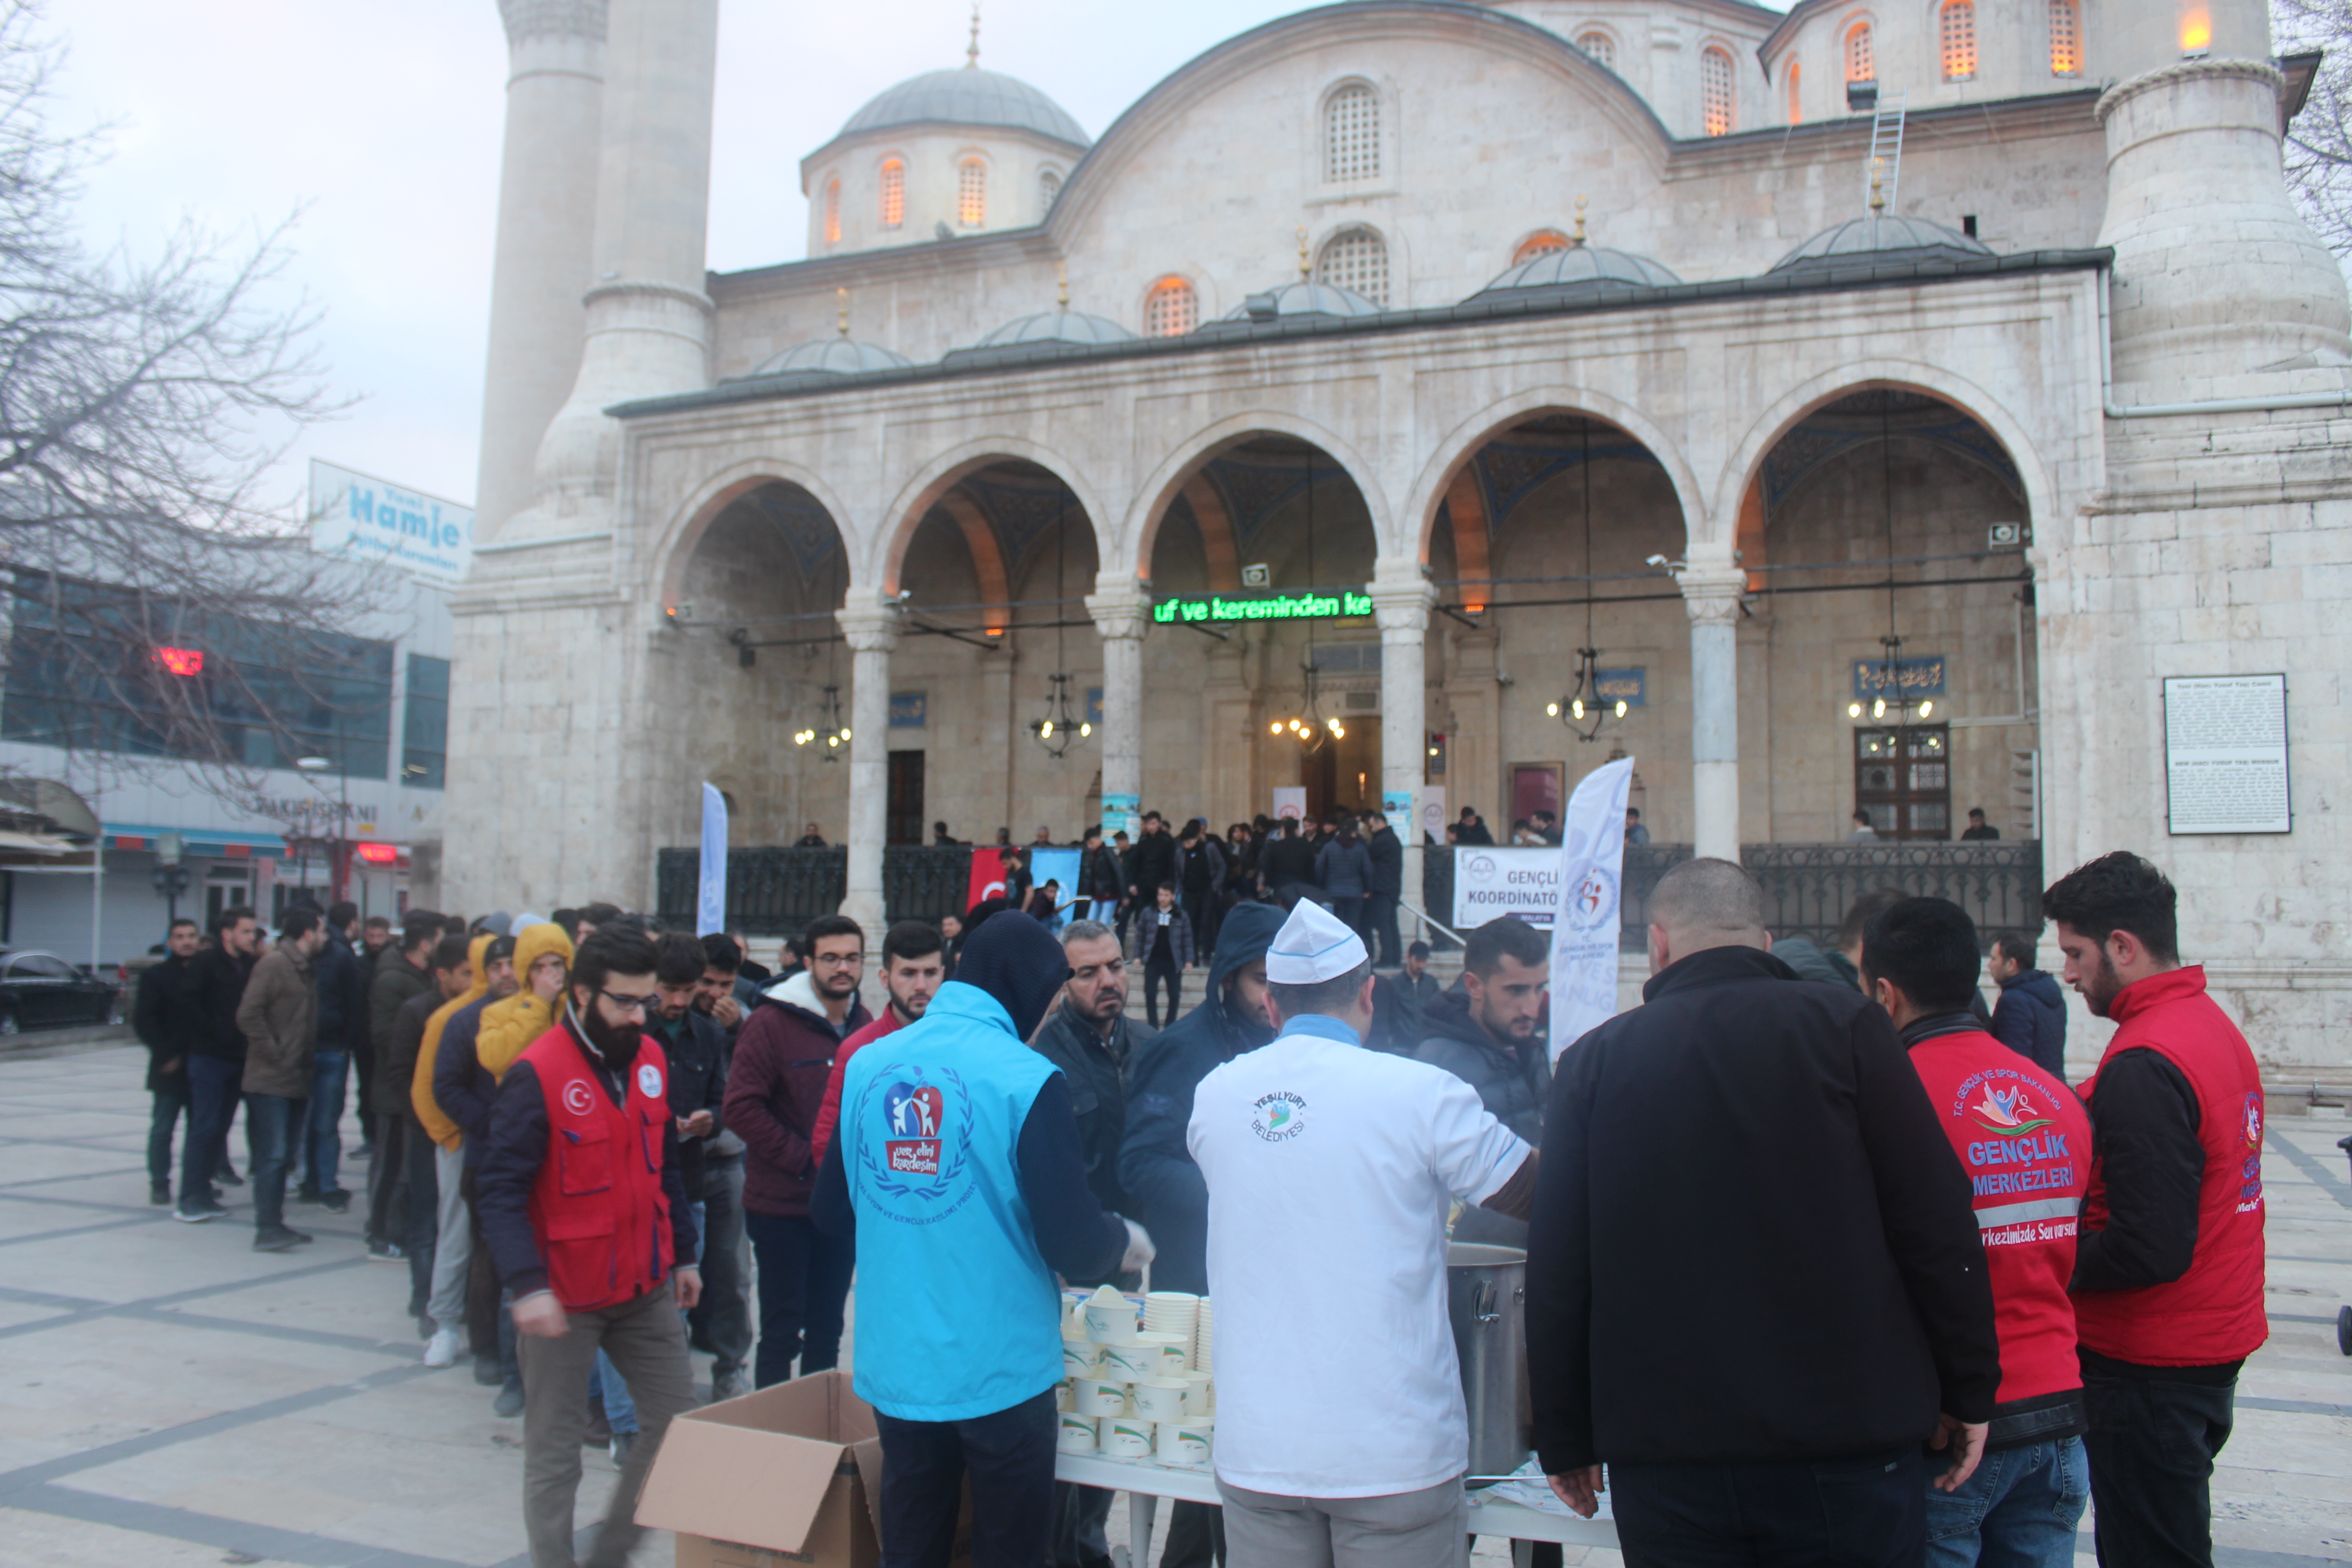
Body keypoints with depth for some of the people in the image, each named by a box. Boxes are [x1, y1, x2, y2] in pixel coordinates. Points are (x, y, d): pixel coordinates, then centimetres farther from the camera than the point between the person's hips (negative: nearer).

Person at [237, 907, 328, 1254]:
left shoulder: (307, 968, 14)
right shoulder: (274, 964, -12)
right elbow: (248, 1015, -19)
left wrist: (307, 1055, 9)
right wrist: (273, 1052, -17)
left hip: (297, 1079, 9)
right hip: (271, 1080, -9)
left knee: (287, 1155, 13)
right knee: (273, 1155, -7)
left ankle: (275, 1223, 21)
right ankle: (267, 1229, -2)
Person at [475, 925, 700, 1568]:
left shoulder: (652, 1061, 4)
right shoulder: (537, 1074, -15)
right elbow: (501, 1189, -17)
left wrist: (683, 1254, 14)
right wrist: (527, 1286, -26)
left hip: (647, 1288, 6)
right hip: (566, 1296, -6)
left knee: (677, 1417, 9)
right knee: (555, 1445, 5)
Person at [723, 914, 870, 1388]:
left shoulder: (866, 1026, 5)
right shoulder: (771, 1023, -11)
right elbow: (741, 1106, -15)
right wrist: (803, 1161, -16)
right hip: (781, 1204, -5)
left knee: (827, 1332, 14)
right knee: (781, 1333, 3)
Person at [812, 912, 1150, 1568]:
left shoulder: (866, 1066, -1)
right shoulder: (1028, 1081, -16)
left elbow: (834, 1214, 7)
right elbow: (1072, 1244, -16)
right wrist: (1126, 1243, 6)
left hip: (895, 1368, 5)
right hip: (1001, 1372, -5)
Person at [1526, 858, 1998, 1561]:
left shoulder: (1594, 1060, 1)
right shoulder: (1842, 1023, -3)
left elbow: (1556, 1273, 2)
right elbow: (1935, 1223, -5)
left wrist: (1566, 1442, 11)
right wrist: (1969, 1391, 6)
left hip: (1665, 1459, 1)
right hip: (1849, 1446, -1)